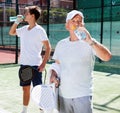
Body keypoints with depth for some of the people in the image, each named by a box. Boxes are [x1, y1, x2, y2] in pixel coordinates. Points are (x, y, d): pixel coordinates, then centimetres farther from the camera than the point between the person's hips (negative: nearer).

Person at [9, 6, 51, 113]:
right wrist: (17, 22, 9)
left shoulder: (39, 30, -11)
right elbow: (11, 32, 25)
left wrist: (43, 64, -16)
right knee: (25, 88, 16)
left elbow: (48, 48, -11)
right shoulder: (24, 29, 8)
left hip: (35, 65, -6)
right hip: (23, 64, 7)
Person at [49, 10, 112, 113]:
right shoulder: (61, 44, 7)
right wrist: (53, 75, -2)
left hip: (83, 95, -4)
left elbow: (107, 57, -23)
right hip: (63, 94, 4)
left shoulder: (90, 43, -8)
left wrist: (90, 41, -34)